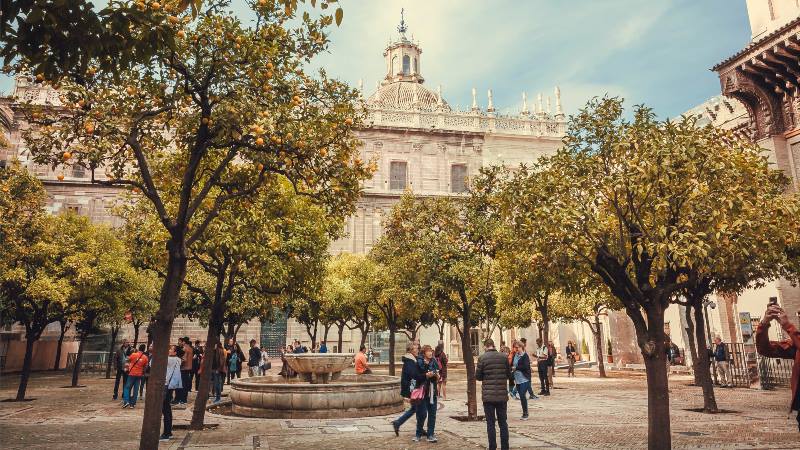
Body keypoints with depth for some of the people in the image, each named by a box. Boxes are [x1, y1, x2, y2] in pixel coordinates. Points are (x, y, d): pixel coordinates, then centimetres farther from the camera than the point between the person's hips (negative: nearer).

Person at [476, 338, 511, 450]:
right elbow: (509, 374, 8)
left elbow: (478, 377, -4)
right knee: (503, 422, 14)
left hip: (488, 396, -3)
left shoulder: (482, 358, -9)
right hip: (502, 395, 3)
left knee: (490, 423, 6)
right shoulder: (503, 357, 0)